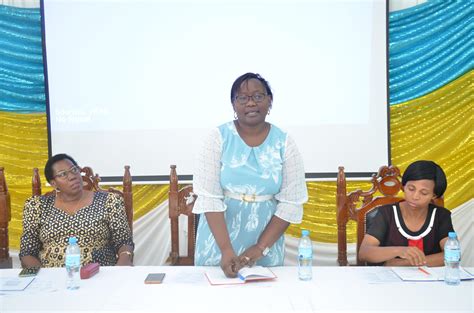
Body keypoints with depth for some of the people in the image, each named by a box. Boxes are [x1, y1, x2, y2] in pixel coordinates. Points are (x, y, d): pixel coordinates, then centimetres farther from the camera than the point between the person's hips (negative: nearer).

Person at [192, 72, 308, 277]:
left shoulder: (284, 143, -4)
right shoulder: (219, 138, -8)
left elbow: (291, 203, -5)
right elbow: (209, 197, -12)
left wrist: (261, 247, -12)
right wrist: (226, 249, -20)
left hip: (266, 243, 1)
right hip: (219, 241, -1)